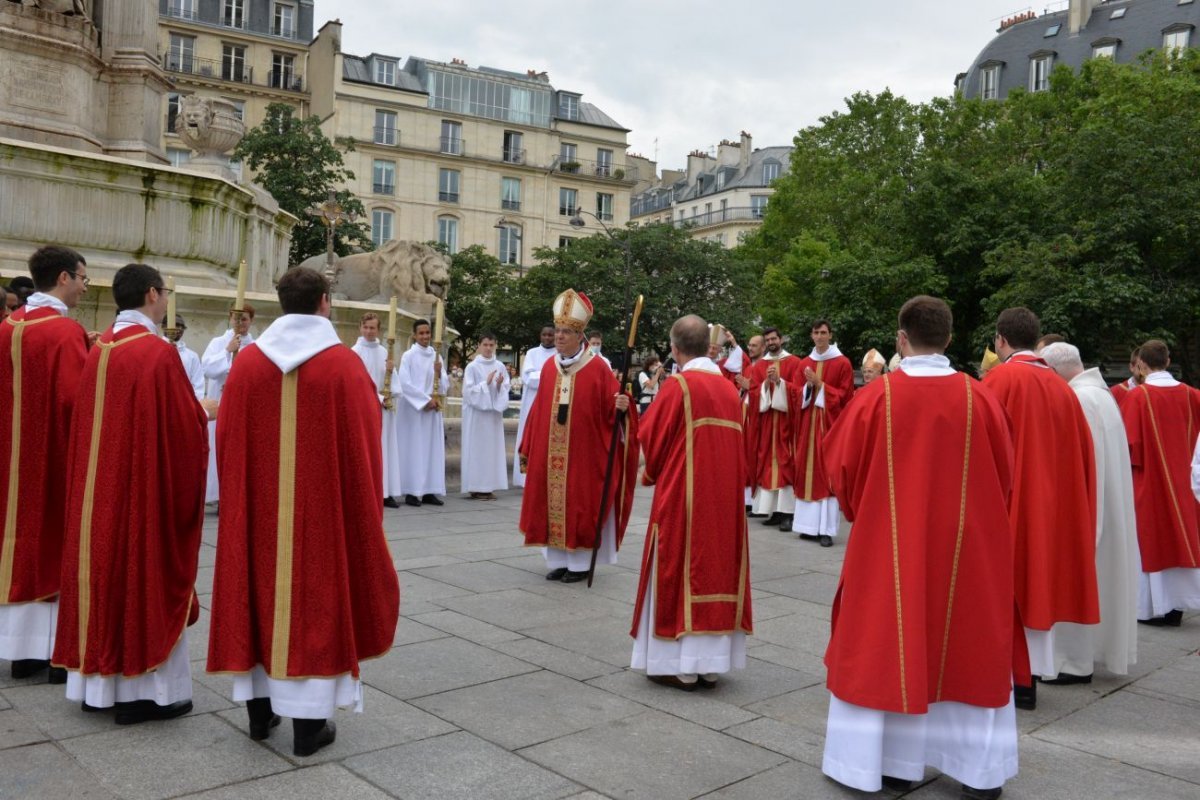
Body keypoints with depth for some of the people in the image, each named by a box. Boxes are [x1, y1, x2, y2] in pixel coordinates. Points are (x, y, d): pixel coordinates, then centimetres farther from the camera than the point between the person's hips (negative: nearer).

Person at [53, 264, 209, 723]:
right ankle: (142, 689, 10)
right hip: (148, 487, -7)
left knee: (103, 567, 14)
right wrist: (204, 413, 5)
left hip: (98, 486, 7)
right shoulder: (158, 352, -16)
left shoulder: (98, 350, 5)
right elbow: (185, 426, -16)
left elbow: (94, 420, 15)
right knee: (145, 576, 2)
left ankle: (97, 681, 23)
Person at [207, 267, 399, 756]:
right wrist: (362, 507, 5)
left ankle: (260, 708, 25)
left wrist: (241, 493, 17)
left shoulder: (248, 361, 0)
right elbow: (363, 446, -8)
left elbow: (227, 441, 4)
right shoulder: (344, 365, -10)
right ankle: (309, 723, 10)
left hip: (257, 507, 3)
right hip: (322, 507, -3)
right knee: (316, 597, 5)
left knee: (260, 594, 16)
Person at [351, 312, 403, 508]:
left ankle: (386, 492, 7)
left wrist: (392, 396, -9)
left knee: (387, 448, 4)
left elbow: (393, 378, 9)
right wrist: (377, 398, -13)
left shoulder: (384, 351, 11)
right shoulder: (355, 352, -5)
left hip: (385, 407, 5)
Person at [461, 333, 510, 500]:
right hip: (476, 412, -4)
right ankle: (475, 487, 2)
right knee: (477, 447, -3)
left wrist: (499, 385, -12)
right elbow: (468, 391, -9)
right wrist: (486, 383, -17)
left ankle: (489, 486, 12)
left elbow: (506, 389, 9)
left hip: (494, 411, 4)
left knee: (493, 447, 5)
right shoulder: (472, 367, -5)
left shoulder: (500, 367, 7)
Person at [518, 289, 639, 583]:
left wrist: (621, 407, -32)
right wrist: (527, 448, 12)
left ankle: (580, 563, 12)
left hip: (583, 453, -5)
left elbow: (610, 409, -9)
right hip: (550, 454, 5)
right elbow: (539, 411, 11)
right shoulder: (548, 366, 8)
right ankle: (558, 560, 20)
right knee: (552, 503, 8)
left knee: (580, 504, 1)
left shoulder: (597, 368, -7)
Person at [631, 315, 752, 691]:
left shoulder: (677, 386, -10)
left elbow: (651, 439, -6)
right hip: (724, 495, 6)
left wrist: (649, 474, 15)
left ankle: (681, 667, 7)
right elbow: (732, 443, 12)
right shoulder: (729, 388, 8)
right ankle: (710, 665, 18)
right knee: (716, 567, 11)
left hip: (683, 495, -6)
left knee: (681, 572, 3)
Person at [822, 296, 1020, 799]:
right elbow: (1003, 474, 4)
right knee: (968, 646, 13)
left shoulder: (876, 396, -11)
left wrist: (861, 512, 16)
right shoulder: (979, 397, -6)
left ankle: (887, 759, 16)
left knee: (884, 642, 9)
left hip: (887, 542, -2)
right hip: (967, 544, 2)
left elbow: (842, 466, -3)